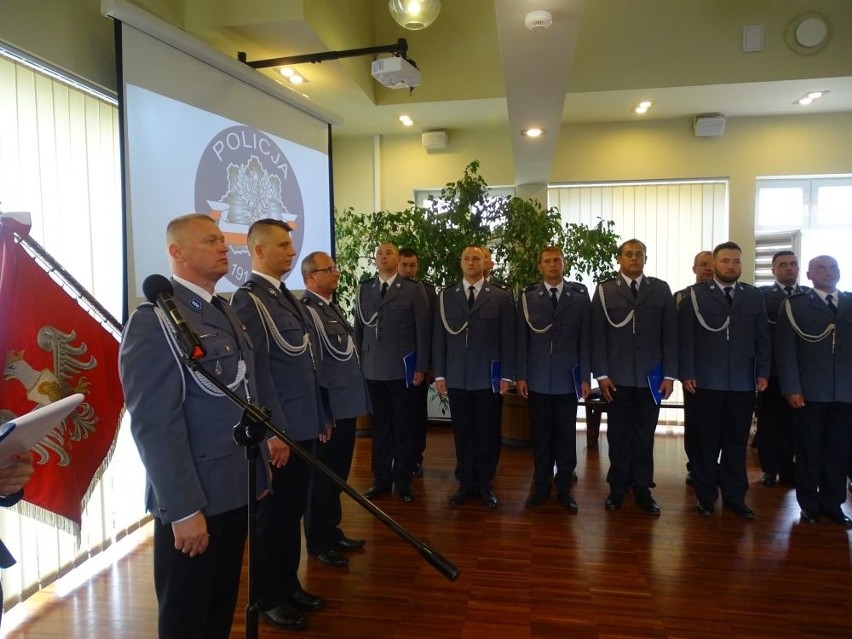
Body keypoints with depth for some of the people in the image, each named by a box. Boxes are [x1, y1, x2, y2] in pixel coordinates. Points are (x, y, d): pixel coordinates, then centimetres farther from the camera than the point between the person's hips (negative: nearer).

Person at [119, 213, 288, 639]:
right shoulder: (154, 320, -17)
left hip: (236, 489, 8)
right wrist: (183, 508, -23)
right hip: (193, 499, -7)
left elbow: (257, 379, 21)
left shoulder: (226, 312, 11)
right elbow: (154, 424, -23)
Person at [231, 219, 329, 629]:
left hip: (302, 425, 8)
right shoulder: (248, 298, -14)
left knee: (293, 510, 19)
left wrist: (320, 416, 16)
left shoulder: (286, 296, 12)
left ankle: (289, 584, 36)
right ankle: (269, 597, 27)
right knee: (274, 514, 8)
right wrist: (270, 431, -20)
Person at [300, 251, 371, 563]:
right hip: (328, 408, -9)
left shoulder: (334, 307, 13)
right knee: (323, 477, 8)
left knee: (337, 475, 21)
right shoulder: (306, 310, -16)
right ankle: (319, 542, 25)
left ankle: (331, 531, 38)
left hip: (346, 404, 9)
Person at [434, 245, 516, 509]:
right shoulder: (445, 296, 6)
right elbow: (439, 337, 6)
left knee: (488, 432, 7)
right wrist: (439, 374, 2)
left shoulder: (501, 297, 1)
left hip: (489, 377, -1)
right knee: (462, 432, 9)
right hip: (456, 377, 1)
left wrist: (506, 375, -5)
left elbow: (508, 339, 0)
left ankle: (484, 483, 22)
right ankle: (465, 482, 23)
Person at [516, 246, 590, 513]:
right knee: (540, 434, 9)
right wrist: (521, 375, -2)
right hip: (537, 379, 0)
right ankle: (541, 486, 21)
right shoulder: (528, 296, 3)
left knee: (566, 435, 7)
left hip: (567, 378, 0)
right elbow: (522, 338, 2)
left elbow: (585, 338, 1)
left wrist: (585, 377, -2)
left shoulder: (580, 295, 2)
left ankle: (564, 488, 20)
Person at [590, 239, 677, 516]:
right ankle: (617, 488, 19)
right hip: (617, 376, -1)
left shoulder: (661, 289, 7)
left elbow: (670, 334, 4)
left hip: (650, 376, 1)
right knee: (618, 435, 7)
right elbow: (598, 335, 0)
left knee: (645, 435, 8)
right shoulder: (604, 290, 4)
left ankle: (643, 490, 19)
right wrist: (601, 373, -7)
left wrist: (669, 374, -2)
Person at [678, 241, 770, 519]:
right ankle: (705, 496, 19)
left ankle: (735, 497, 22)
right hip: (705, 381, -2)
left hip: (743, 382, 3)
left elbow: (762, 338, 10)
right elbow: (685, 337, -3)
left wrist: (762, 372, 2)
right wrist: (687, 374, -8)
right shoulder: (696, 295, 1)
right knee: (706, 442, 7)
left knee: (737, 442, 10)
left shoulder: (754, 296, 10)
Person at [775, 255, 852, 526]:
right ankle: (809, 504, 17)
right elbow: (785, 349, -2)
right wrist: (791, 388, -10)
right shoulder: (794, 304, 4)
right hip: (809, 391, -2)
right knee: (808, 450, 6)